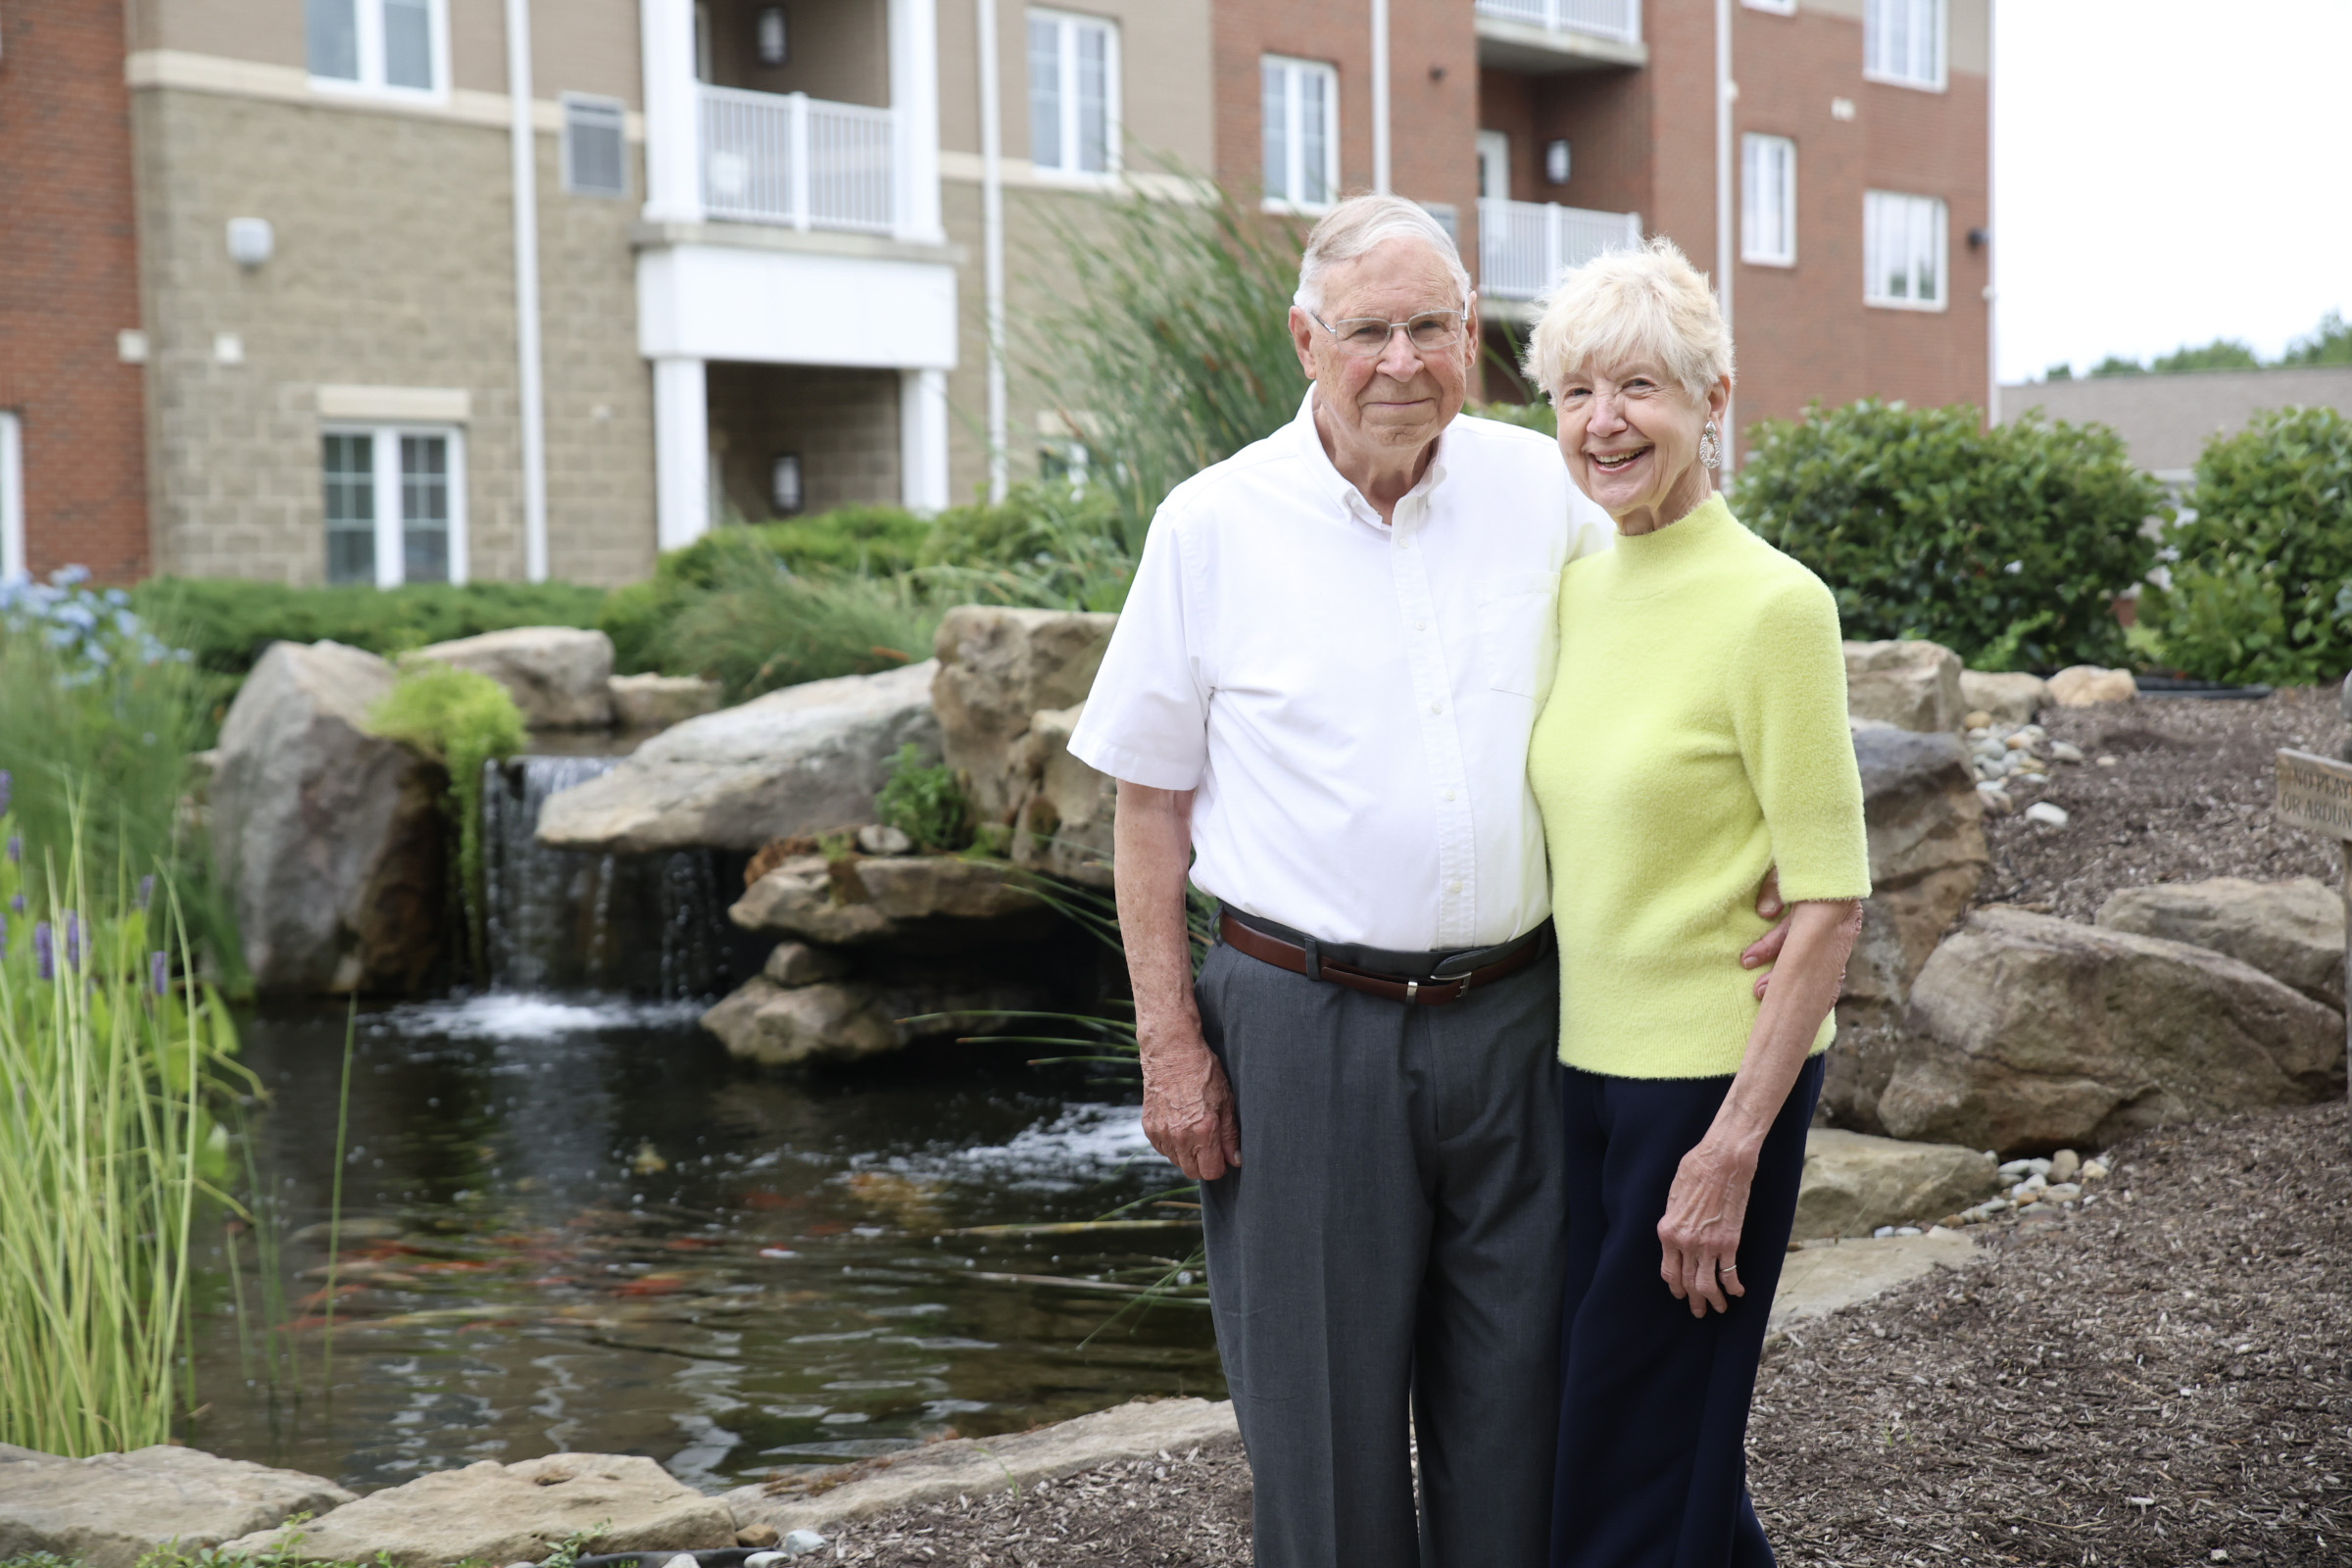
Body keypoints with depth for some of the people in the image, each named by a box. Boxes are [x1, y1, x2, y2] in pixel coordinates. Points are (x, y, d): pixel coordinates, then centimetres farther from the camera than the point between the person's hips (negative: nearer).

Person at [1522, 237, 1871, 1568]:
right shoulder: (1578, 589, 7)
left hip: (1715, 1075, -7)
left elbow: (1832, 905, -16)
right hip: (1587, 1062, 7)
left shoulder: (1772, 605, -15)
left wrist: (1733, 1149, -18)